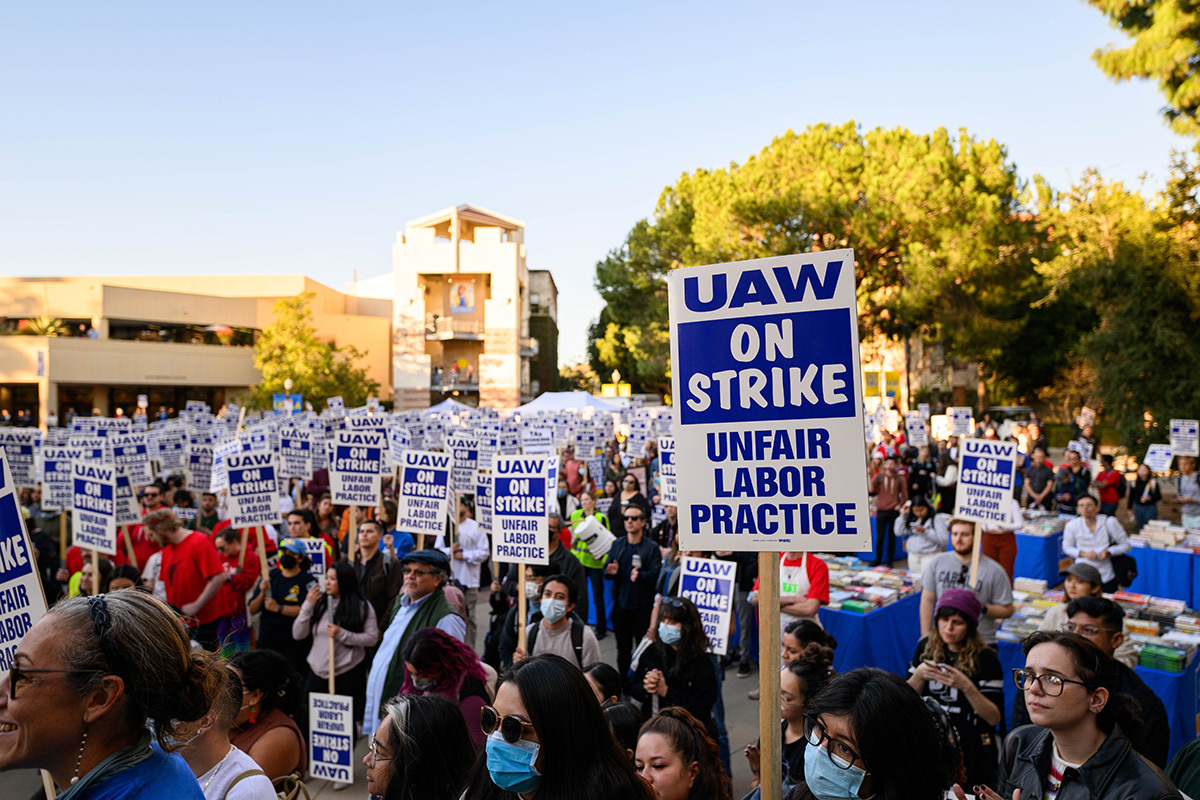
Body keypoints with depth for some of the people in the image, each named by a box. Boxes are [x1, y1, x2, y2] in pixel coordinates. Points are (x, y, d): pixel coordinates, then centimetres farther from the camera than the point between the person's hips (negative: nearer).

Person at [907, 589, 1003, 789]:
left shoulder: (985, 658, -10)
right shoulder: (926, 647, 1)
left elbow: (994, 718, -13)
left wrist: (966, 686, -25)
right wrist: (919, 675, -13)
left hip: (970, 750, -3)